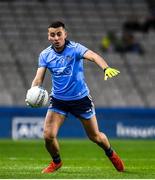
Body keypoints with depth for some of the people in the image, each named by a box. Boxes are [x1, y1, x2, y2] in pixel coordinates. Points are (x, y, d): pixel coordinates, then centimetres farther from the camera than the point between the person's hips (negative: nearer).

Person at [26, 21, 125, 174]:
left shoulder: (75, 48, -17)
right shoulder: (45, 55, -5)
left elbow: (93, 56, -35)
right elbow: (38, 78, -8)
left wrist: (106, 68, -56)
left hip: (80, 98, -2)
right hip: (58, 100, 2)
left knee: (95, 136, 8)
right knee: (48, 135, -12)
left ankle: (111, 154, 42)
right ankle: (56, 161, 19)